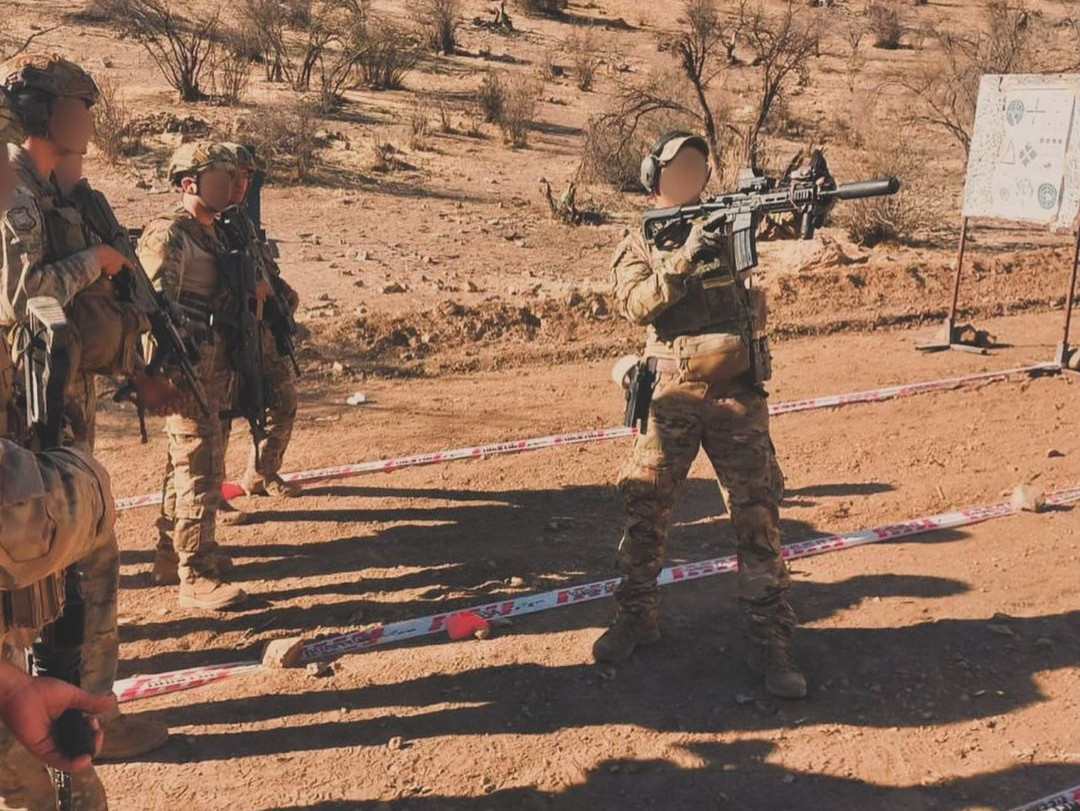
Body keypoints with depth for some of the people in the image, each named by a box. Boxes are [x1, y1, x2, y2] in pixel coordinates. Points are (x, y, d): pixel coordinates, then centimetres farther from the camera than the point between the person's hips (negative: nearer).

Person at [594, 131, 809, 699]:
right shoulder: (639, 246, 6)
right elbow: (636, 303, -13)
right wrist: (683, 260, -25)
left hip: (737, 394, 1)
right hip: (672, 397, 0)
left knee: (757, 510, -1)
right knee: (644, 504, 5)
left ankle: (770, 637, 8)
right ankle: (635, 615, 23)